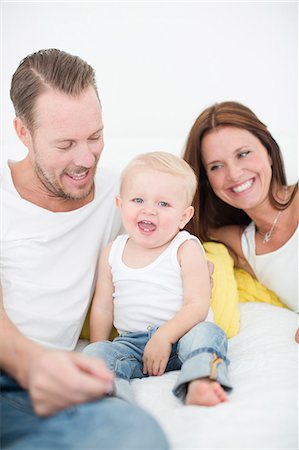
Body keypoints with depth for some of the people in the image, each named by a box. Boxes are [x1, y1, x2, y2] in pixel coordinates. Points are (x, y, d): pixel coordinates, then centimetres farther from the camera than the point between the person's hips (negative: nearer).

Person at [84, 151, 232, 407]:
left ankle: (199, 385, -52)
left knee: (205, 333, -32)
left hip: (179, 335, -3)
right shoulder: (112, 253, 7)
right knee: (95, 352, -21)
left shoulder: (186, 249, -5)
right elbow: (103, 308, 13)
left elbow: (198, 305, -13)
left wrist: (164, 336, -25)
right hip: (131, 342, 3)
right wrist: (98, 351, 5)